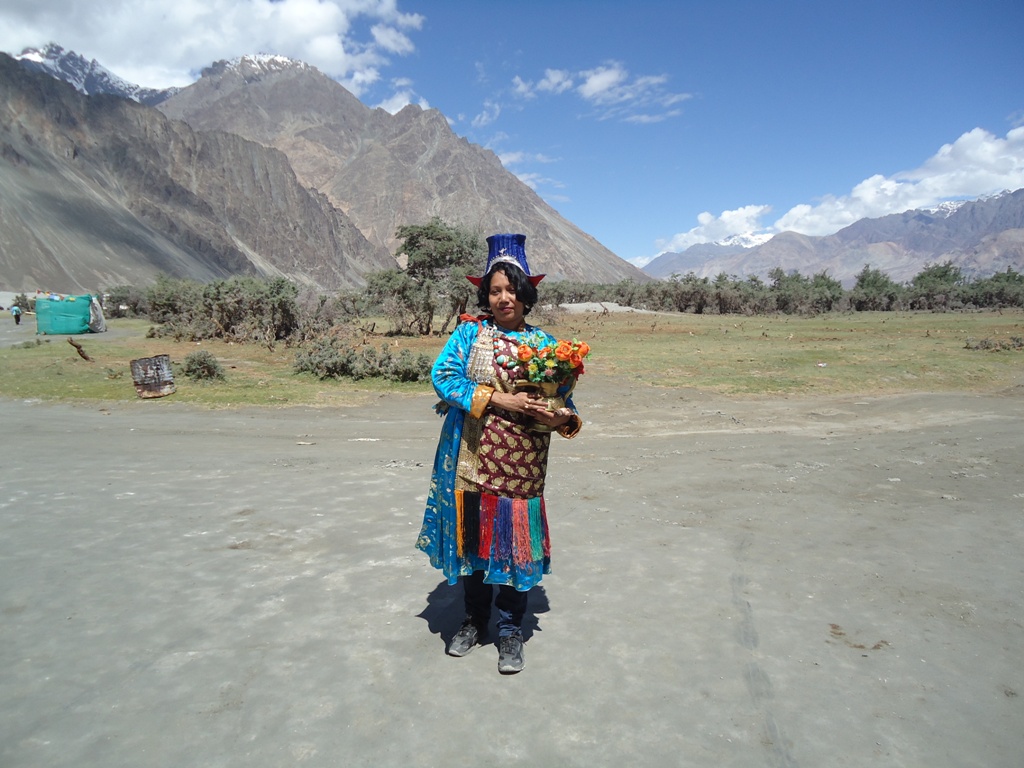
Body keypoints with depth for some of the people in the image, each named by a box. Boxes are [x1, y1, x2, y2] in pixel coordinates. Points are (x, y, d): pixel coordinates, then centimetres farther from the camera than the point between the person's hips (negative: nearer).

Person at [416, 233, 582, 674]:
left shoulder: (544, 344, 6)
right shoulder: (469, 333, 1)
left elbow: (564, 398, 7)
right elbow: (443, 376, -11)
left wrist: (562, 417, -17)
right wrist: (497, 399, -19)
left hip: (521, 467, 0)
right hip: (472, 462, 0)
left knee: (516, 543, 3)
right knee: (472, 538, 11)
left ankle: (510, 630, 23)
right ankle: (474, 621, 33)